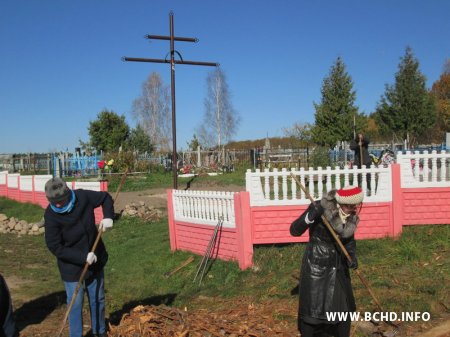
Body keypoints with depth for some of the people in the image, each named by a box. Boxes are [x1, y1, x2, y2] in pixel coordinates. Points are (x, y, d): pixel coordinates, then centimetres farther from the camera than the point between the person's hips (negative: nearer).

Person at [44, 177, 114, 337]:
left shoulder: (83, 196, -16)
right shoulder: (51, 215, -23)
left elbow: (105, 197, 3)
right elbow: (55, 247, -21)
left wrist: (108, 217, -15)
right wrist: (83, 257, -25)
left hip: (95, 260, 4)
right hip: (72, 266, -4)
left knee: (98, 299, 19)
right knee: (75, 304, 4)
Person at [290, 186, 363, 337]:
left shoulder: (351, 216, -6)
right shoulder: (321, 208, -23)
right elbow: (295, 231, -23)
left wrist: (352, 256, -6)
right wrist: (311, 215, -38)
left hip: (338, 264, 6)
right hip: (316, 262, -5)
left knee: (344, 305, 15)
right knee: (312, 307, 2)